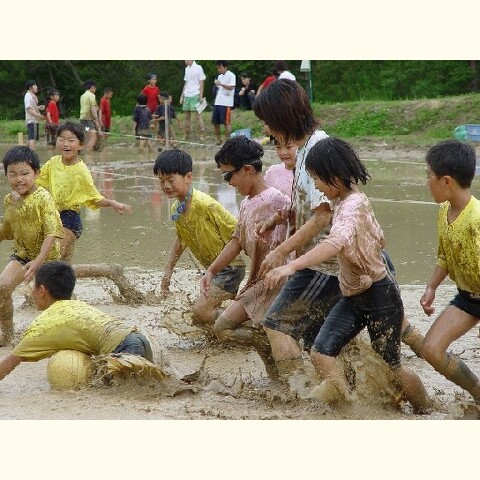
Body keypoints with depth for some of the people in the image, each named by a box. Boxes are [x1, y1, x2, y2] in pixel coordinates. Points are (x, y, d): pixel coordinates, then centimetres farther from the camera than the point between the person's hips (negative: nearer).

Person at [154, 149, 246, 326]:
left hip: (230, 267, -9)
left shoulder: (205, 205, -25)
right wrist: (168, 270, 19)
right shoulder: (176, 209, 1)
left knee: (200, 311, -21)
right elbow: (181, 239, 19)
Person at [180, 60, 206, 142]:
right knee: (187, 116, 8)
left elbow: (201, 83, -7)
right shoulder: (187, 69, 14)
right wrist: (182, 96, 15)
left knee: (198, 115, -8)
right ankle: (187, 135, 14)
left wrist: (201, 96, -12)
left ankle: (202, 135, -6)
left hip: (195, 95, -7)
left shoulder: (198, 68, -6)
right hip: (187, 95, 7)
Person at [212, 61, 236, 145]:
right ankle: (218, 140, 19)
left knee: (226, 122, -5)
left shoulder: (231, 75, -6)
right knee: (215, 122, 8)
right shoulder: (220, 76, 18)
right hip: (218, 103, 8)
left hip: (226, 103, -8)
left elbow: (231, 87, -17)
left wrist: (221, 84, -21)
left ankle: (227, 140, 1)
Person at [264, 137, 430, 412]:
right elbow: (380, 239, 20)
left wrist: (292, 266, -56)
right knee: (321, 353, -8)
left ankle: (426, 414, 27)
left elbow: (336, 242, -46)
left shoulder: (353, 205, -24)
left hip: (380, 297, -9)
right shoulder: (350, 201, 6)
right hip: (353, 297, 9)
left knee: (391, 366, 6)